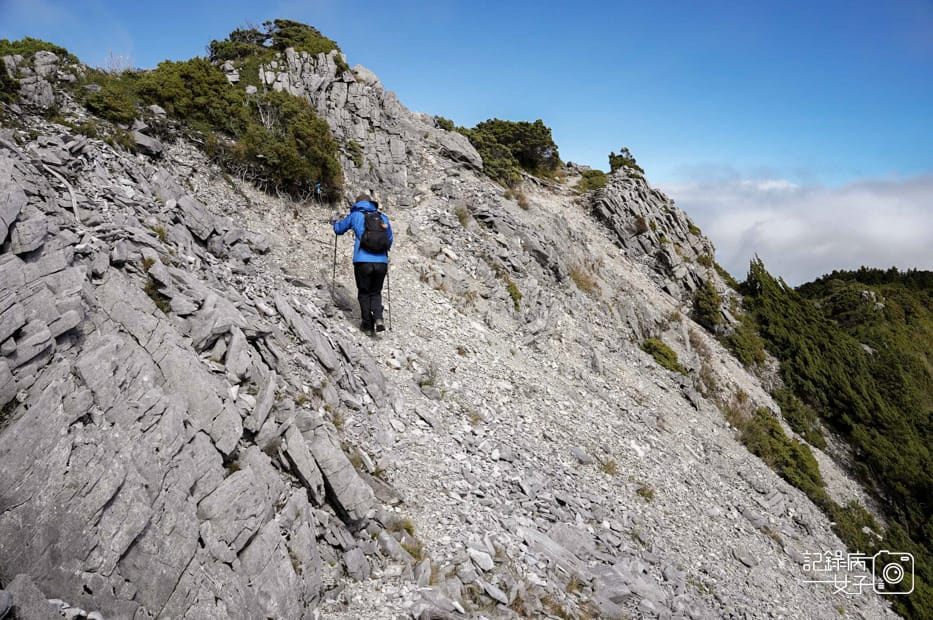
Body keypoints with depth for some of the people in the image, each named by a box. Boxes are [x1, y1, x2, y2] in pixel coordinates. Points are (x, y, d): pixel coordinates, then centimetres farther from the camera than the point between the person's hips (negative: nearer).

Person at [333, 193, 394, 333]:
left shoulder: (355, 215, 8)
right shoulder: (383, 217, 15)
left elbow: (338, 229, 21)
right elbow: (390, 239, 25)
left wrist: (336, 223, 45)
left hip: (362, 261, -2)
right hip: (381, 262, 2)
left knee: (364, 293, 14)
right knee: (376, 293, 17)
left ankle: (367, 323, 12)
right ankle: (379, 319, -2)